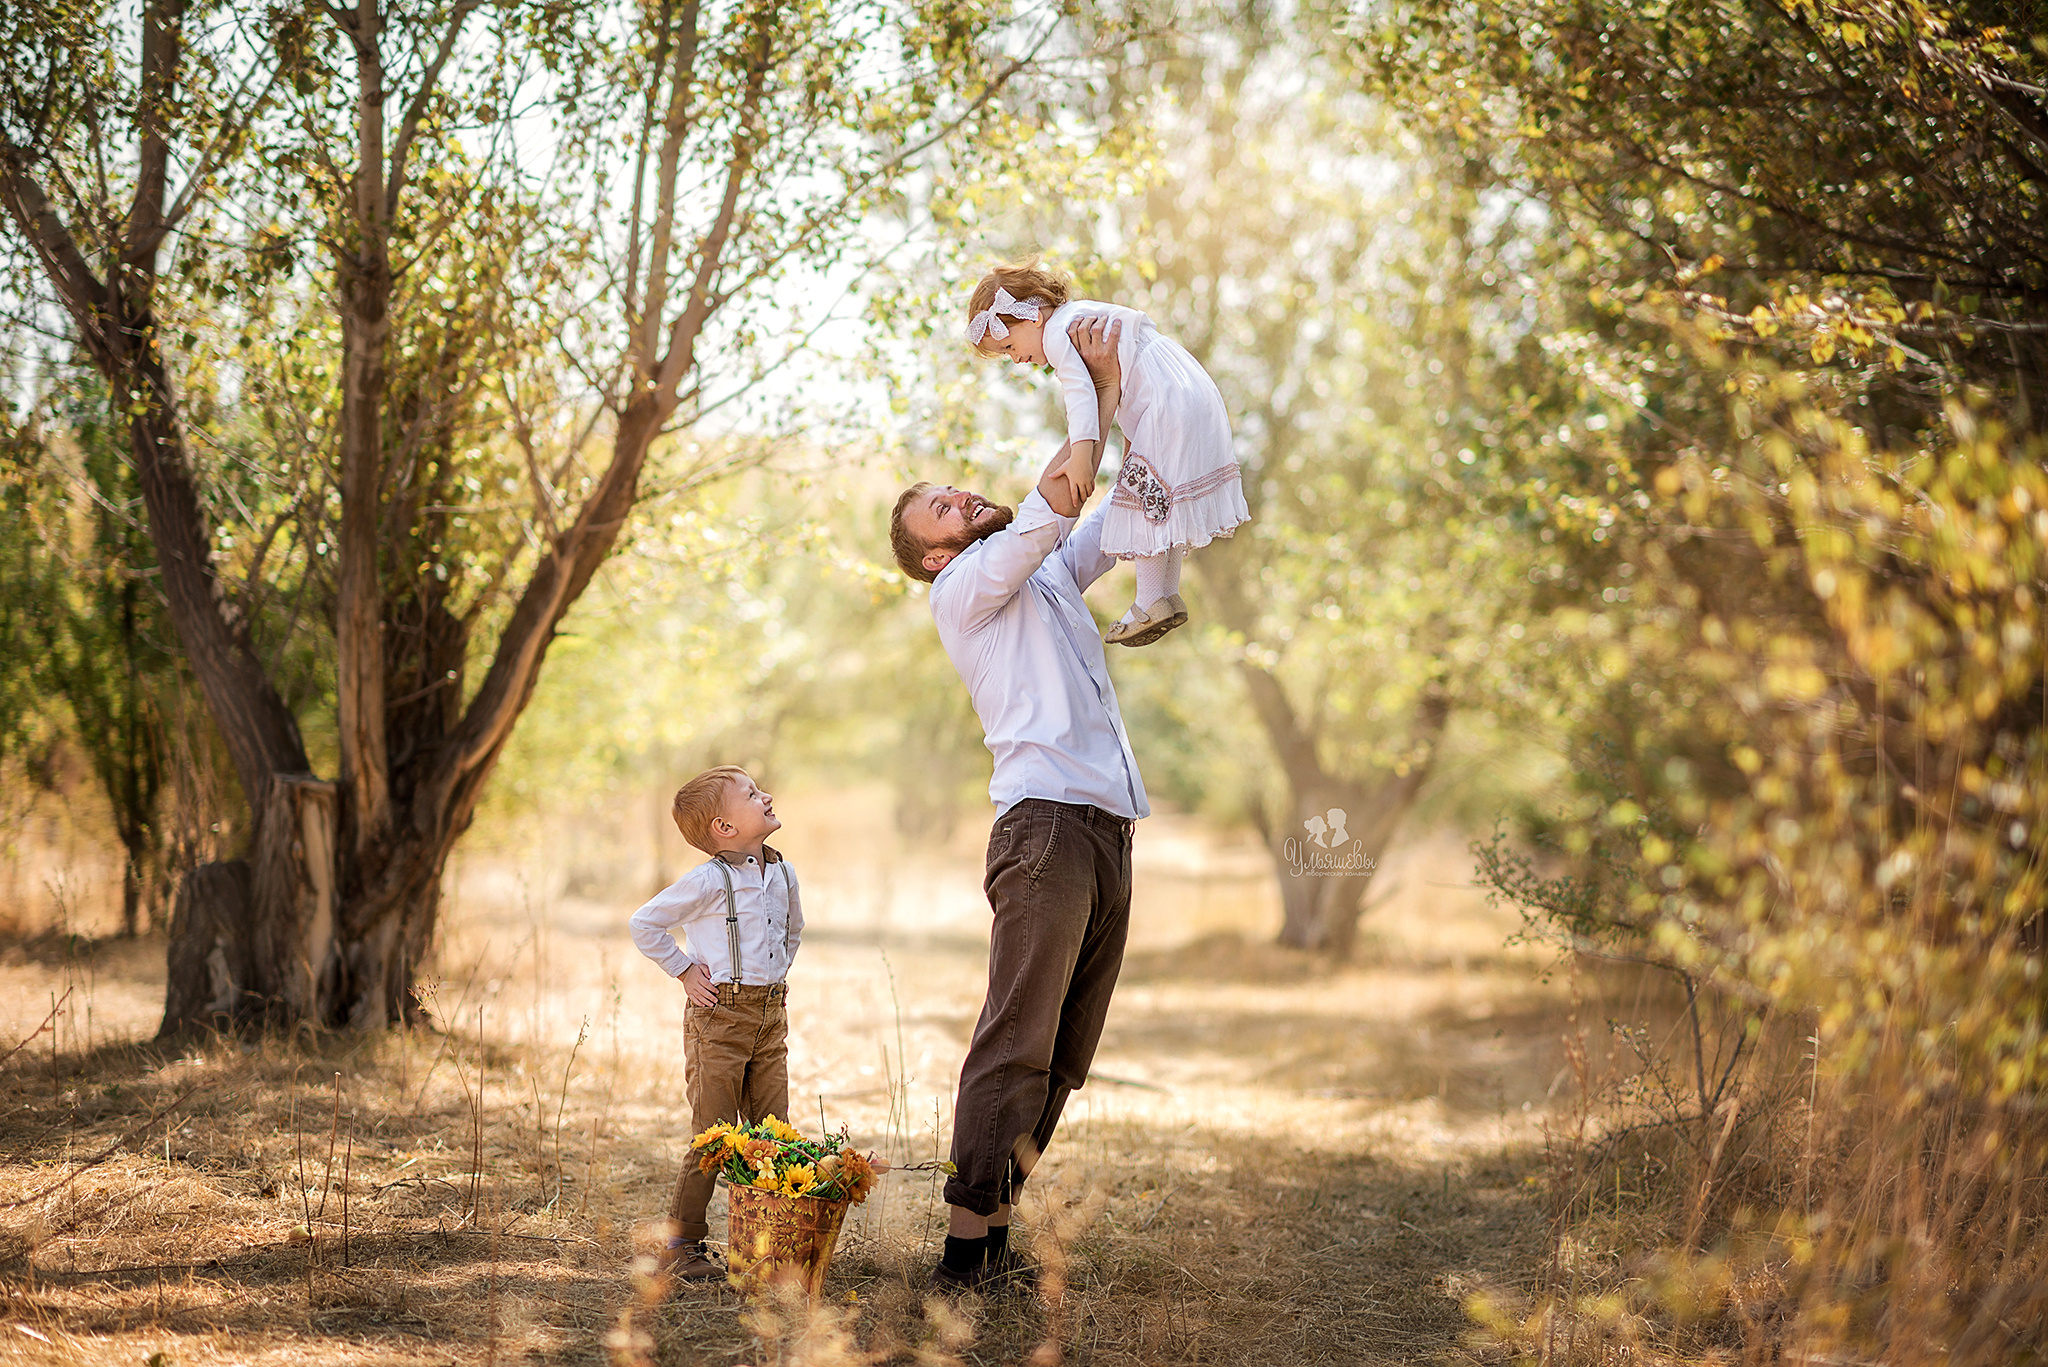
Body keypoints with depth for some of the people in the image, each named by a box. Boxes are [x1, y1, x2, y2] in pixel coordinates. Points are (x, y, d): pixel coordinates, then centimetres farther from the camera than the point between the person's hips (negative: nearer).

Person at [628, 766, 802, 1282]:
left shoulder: (783, 874, 9)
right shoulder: (709, 881, -12)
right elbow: (644, 924, -8)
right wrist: (685, 971, -6)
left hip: (770, 1013, 7)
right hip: (720, 1014, -7)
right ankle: (683, 1244, 2)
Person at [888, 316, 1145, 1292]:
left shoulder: (1051, 577, 27)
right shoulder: (963, 587, 3)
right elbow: (1048, 508, -8)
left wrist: (1129, 402, 17)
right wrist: (1095, 396, 1)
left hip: (1107, 835, 8)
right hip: (1046, 825, -8)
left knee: (1060, 1061, 5)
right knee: (1015, 1048, -12)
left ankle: (994, 1232, 8)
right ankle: (965, 1249, -13)